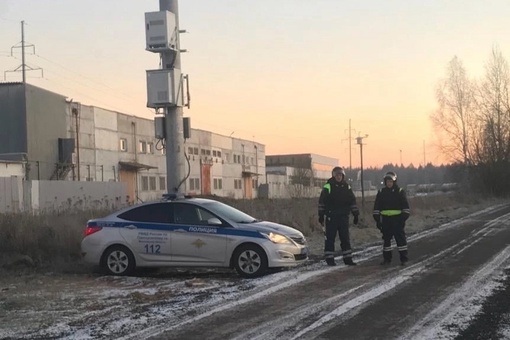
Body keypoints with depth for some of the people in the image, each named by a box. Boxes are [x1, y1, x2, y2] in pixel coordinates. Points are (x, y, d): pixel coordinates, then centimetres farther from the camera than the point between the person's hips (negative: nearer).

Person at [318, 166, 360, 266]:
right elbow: (322, 202, -3)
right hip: (331, 217, -4)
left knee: (345, 238, 6)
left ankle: (348, 259, 11)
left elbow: (352, 201, 14)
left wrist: (356, 215, 10)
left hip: (344, 217, 4)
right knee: (330, 238, -1)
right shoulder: (328, 186, -4)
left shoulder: (347, 187, 10)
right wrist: (321, 215, -5)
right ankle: (329, 259, 4)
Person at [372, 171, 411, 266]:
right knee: (386, 239, 7)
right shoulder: (381, 192, 8)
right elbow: (376, 207, 11)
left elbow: (406, 206, 1)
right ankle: (387, 258, 16)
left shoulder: (400, 192, 0)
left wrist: (404, 218, -6)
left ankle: (404, 259, 2)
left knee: (400, 238, -3)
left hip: (397, 219, -3)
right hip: (385, 219, 3)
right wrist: (377, 220, 5)